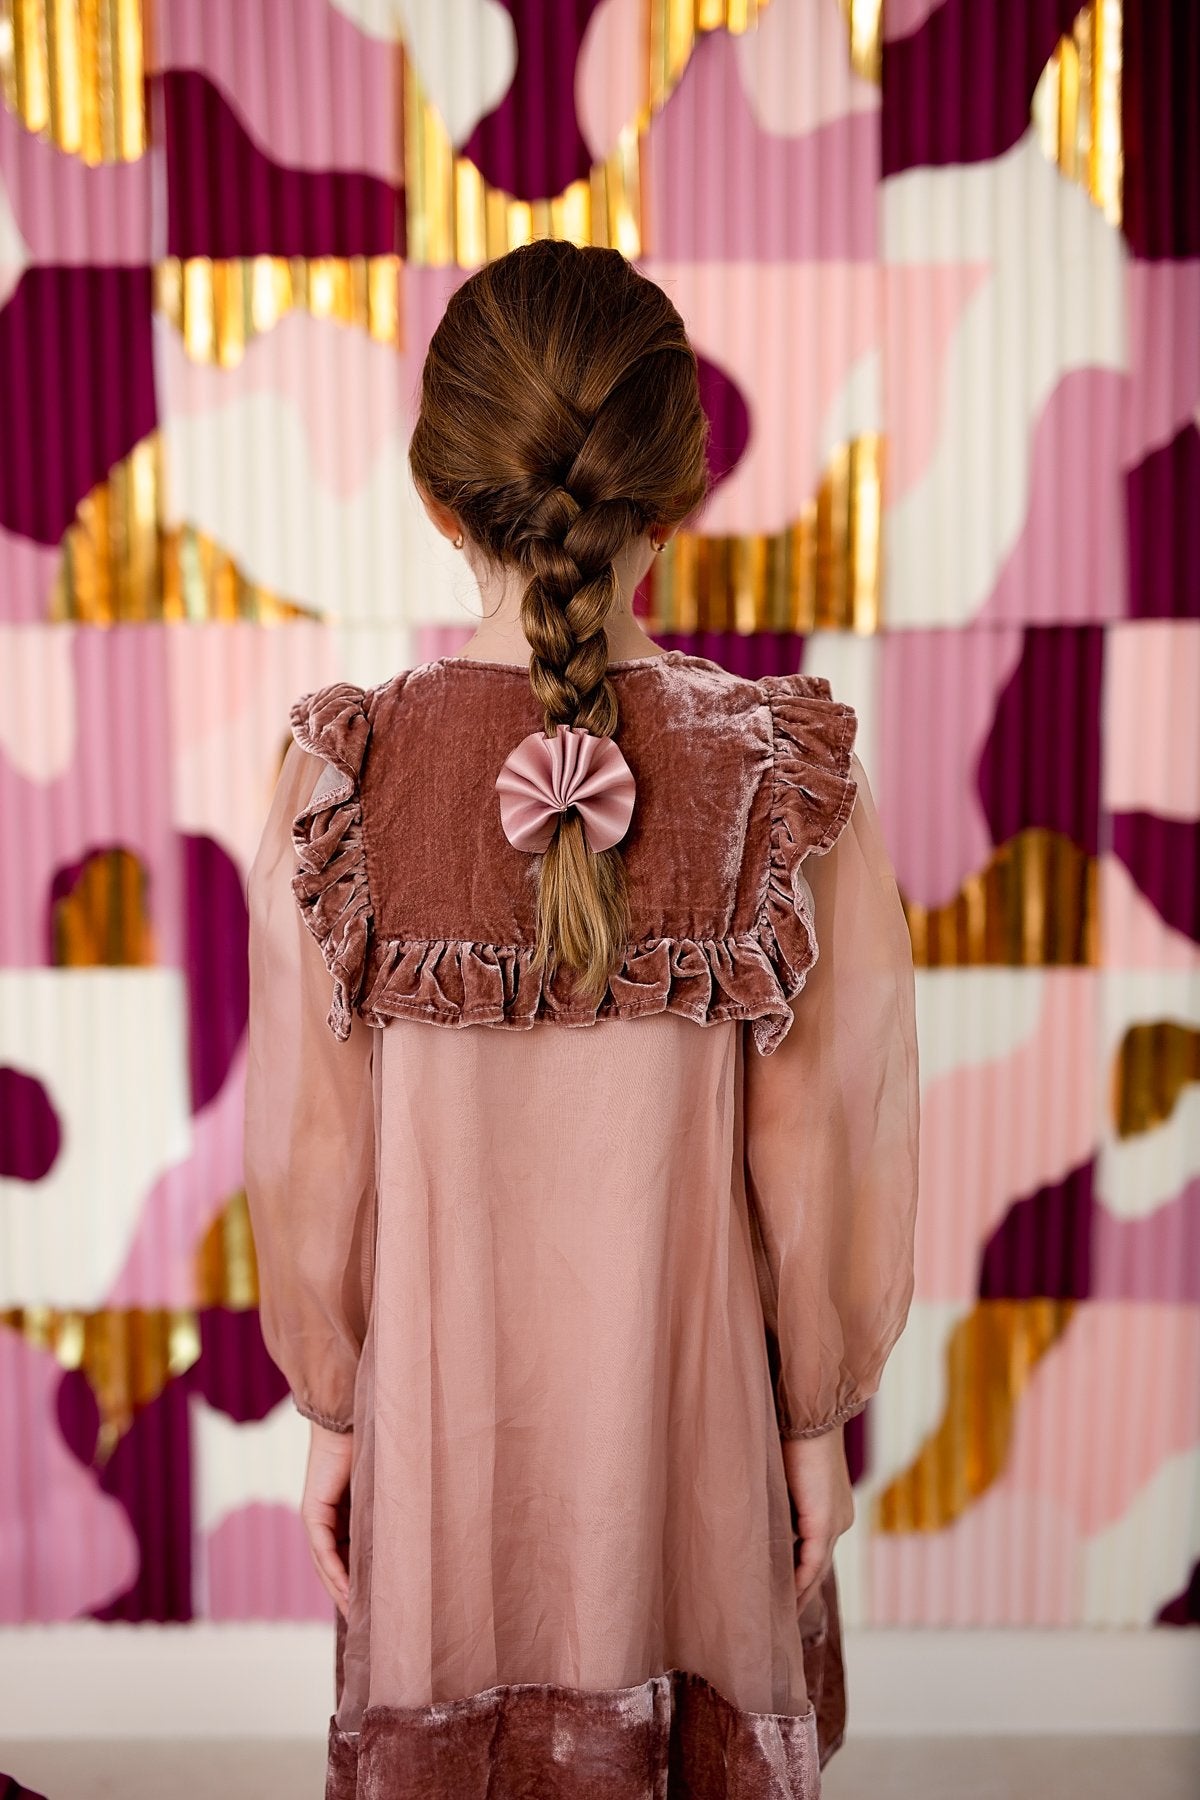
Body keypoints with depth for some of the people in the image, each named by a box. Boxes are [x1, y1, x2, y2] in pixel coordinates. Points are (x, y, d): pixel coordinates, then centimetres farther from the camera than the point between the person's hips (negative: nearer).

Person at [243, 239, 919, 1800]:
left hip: (443, 1423, 1)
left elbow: (315, 1158, -8)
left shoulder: (346, 777, -16)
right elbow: (815, 1160, -11)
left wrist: (331, 1411, 7)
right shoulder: (788, 773, -17)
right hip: (691, 1417, 0)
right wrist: (820, 1418, 4)